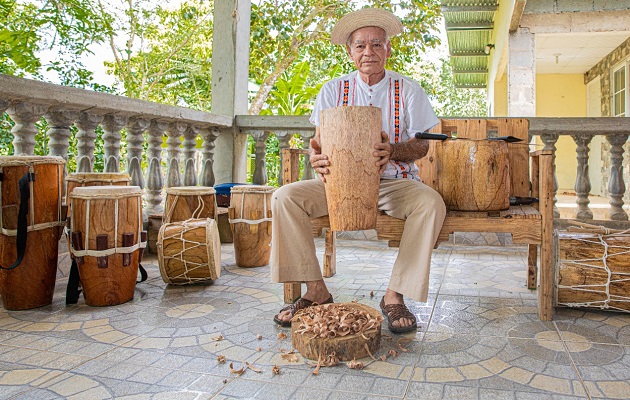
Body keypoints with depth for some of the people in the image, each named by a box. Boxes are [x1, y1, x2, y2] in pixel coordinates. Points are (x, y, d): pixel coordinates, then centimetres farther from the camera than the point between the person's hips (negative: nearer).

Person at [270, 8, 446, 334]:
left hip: (394, 184, -1)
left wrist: (392, 151, -25)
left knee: (431, 203, -32)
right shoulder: (333, 90, 7)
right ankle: (316, 291, -14)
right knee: (285, 197, -22)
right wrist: (317, 157, -27)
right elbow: (318, 141, 0)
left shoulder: (408, 90, 4)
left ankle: (395, 295, -19)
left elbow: (422, 147, -1)